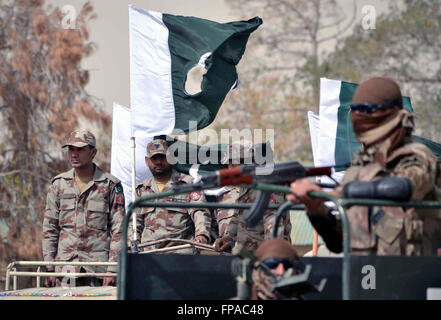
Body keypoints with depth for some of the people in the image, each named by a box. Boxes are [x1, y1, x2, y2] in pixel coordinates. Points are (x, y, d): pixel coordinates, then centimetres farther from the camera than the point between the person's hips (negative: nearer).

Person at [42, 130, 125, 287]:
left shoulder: (110, 185, 3)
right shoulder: (58, 184, 11)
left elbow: (118, 230, 0)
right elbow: (49, 229, 12)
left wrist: (112, 270, -9)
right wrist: (49, 269, 5)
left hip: (98, 269, -2)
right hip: (65, 267, 2)